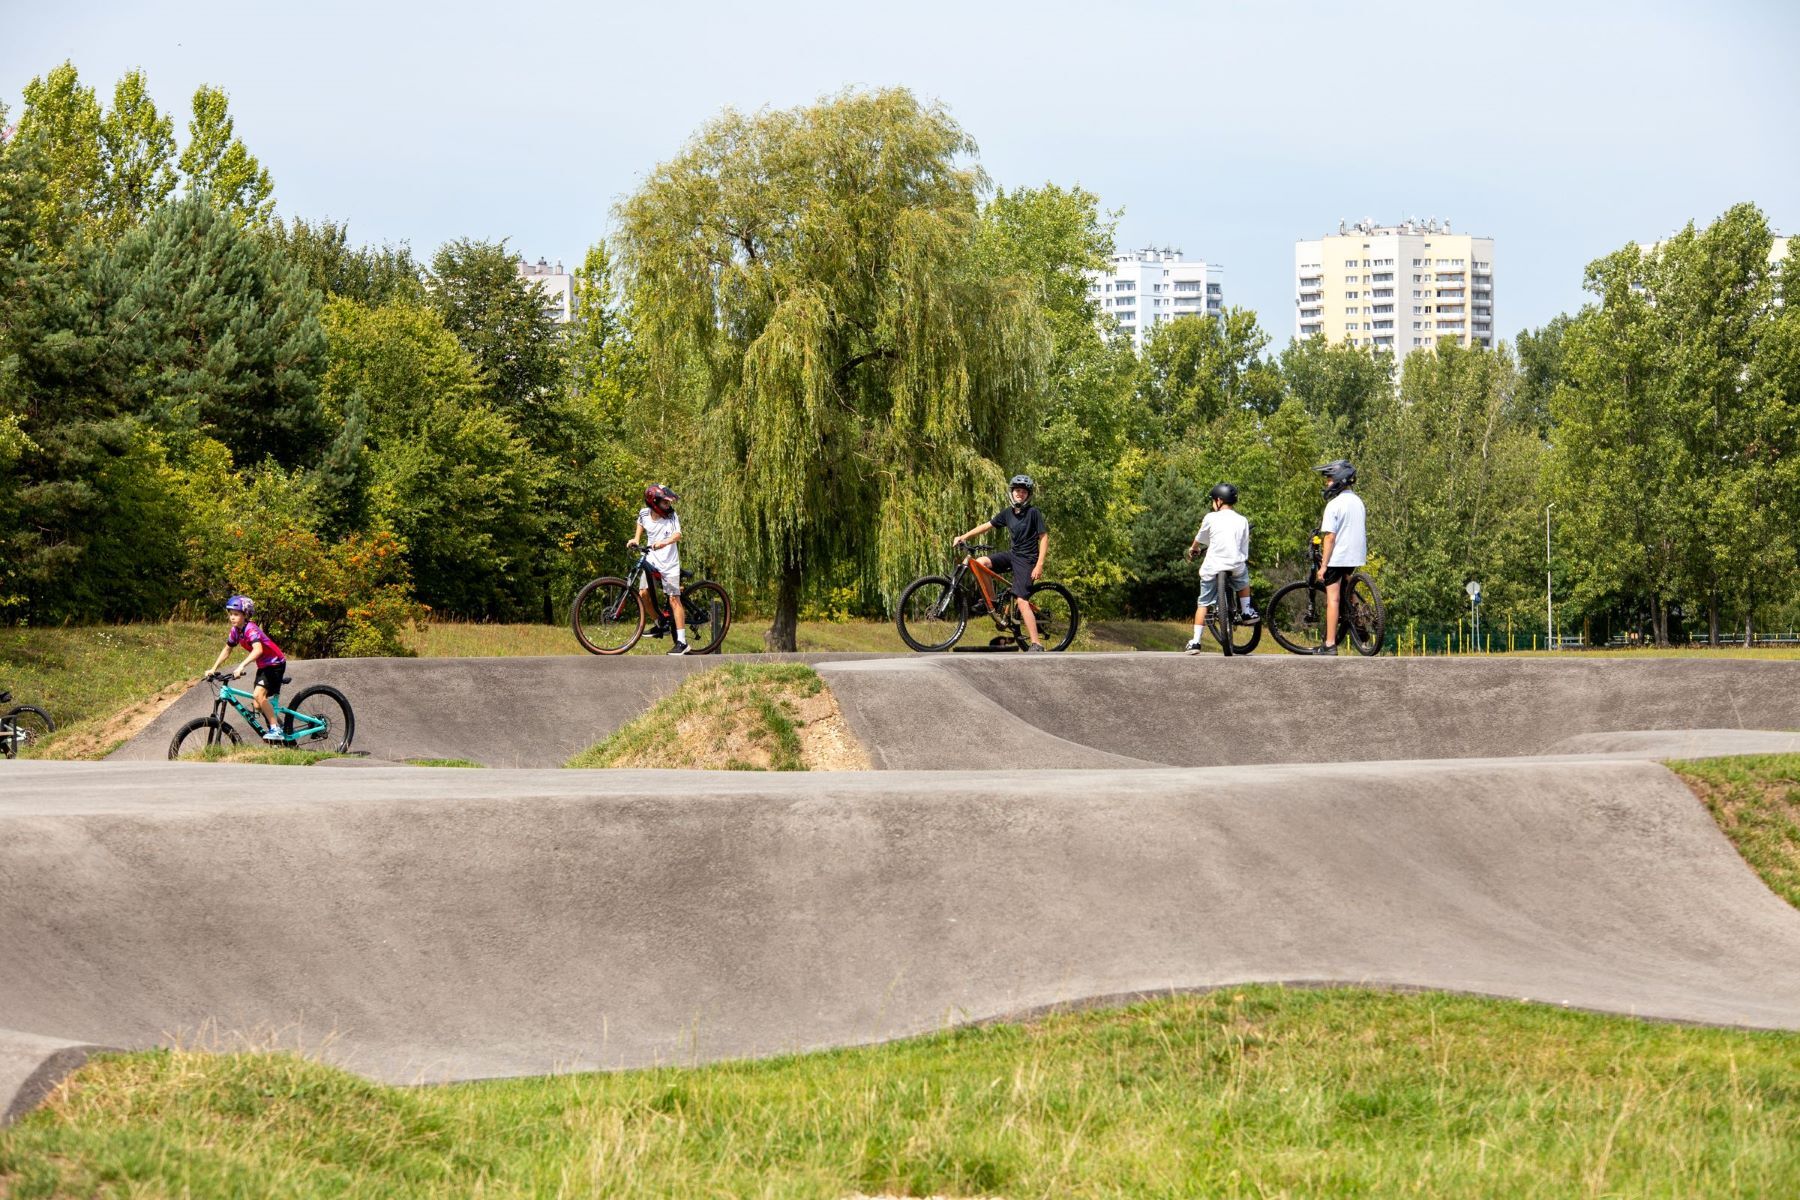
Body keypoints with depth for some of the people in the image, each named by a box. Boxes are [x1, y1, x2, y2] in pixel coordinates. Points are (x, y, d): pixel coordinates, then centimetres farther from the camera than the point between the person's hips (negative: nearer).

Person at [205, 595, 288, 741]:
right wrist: (213, 669, 7)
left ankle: (276, 730, -19)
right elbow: (226, 650, 13)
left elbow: (258, 649, -42)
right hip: (263, 666, 9)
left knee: (259, 695, -25)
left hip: (275, 663, -9)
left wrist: (242, 666, -51)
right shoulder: (235, 631, 0)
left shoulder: (250, 629, -25)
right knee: (258, 706, 5)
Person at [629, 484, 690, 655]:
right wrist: (636, 540, 8)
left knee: (674, 599, -8)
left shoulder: (672, 516, -13)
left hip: (669, 563, -4)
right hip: (652, 561, 4)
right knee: (643, 593, -6)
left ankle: (682, 642, -8)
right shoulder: (644, 513, -3)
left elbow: (677, 535, -28)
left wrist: (664, 543, -46)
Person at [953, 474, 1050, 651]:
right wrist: (964, 537, -3)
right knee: (980, 562, -13)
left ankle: (1036, 644, -18)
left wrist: (1039, 566, -19)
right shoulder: (1007, 513, 7)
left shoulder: (1033, 512, -11)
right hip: (1012, 554, 7)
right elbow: (986, 526, 9)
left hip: (1026, 559, -7)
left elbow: (1044, 537, -13)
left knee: (1021, 600, -17)